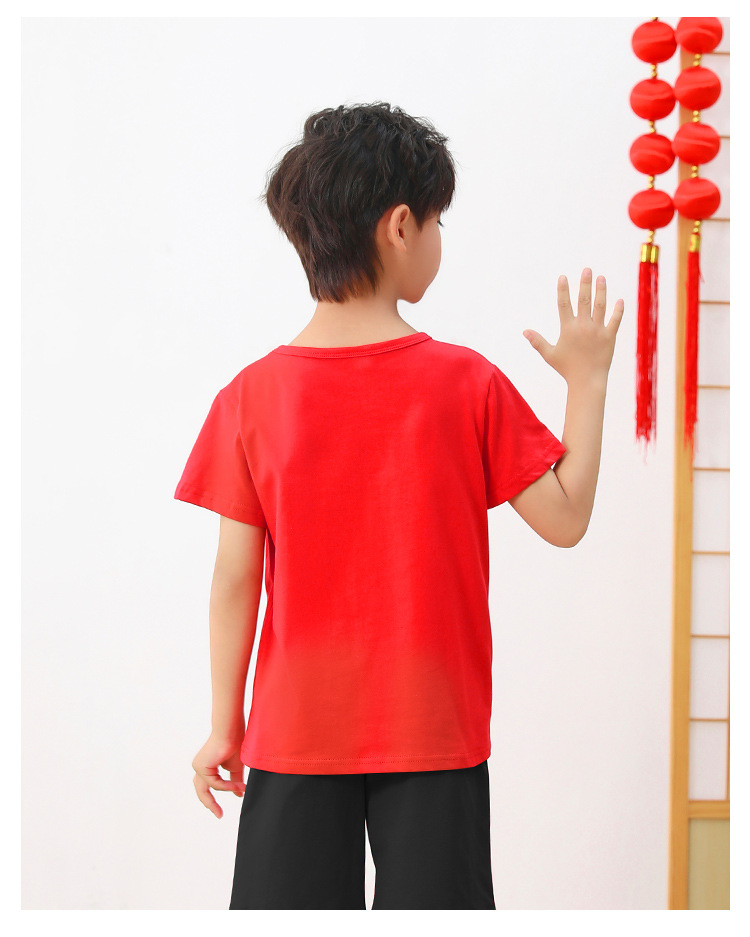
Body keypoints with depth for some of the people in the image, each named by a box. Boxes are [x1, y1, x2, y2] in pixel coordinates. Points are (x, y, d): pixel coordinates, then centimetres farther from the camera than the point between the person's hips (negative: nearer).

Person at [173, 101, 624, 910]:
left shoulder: (252, 396, -7)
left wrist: (224, 723, 6)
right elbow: (565, 518, -3)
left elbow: (236, 576, -5)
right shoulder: (468, 385, -9)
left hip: (295, 731, 1)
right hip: (433, 730, 0)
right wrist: (587, 379, 7)